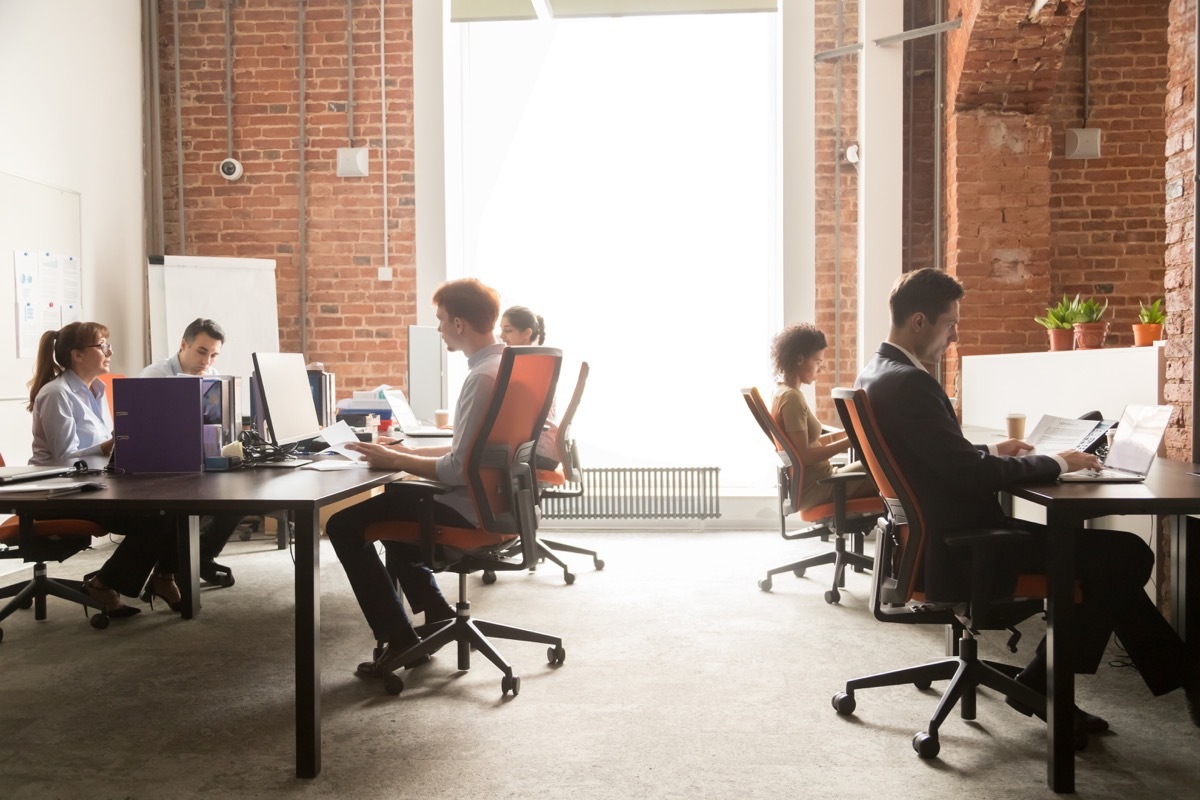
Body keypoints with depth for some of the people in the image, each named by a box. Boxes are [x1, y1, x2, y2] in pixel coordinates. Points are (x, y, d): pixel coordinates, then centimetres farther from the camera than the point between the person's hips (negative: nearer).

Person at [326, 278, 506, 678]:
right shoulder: (506, 363, 7)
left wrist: (395, 461, -13)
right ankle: (435, 613, 26)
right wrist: (410, 452, 10)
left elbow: (458, 470, -25)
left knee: (344, 525, -1)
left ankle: (400, 640, 2)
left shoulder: (483, 377, -23)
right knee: (392, 501, 30)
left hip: (469, 510, -10)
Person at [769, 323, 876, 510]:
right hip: (815, 488, -9)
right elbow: (805, 455, -22)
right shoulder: (791, 397, -19)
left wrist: (846, 433, 7)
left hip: (810, 483, 9)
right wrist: (850, 440, -16)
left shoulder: (781, 391, 10)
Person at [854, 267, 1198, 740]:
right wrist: (1056, 463, -10)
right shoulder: (908, 383, -22)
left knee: (1103, 556, 17)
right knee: (1127, 554, -8)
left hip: (936, 537, 10)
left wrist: (990, 452, 13)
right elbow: (972, 473, -24)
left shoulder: (876, 374, 9)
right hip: (959, 552, -10)